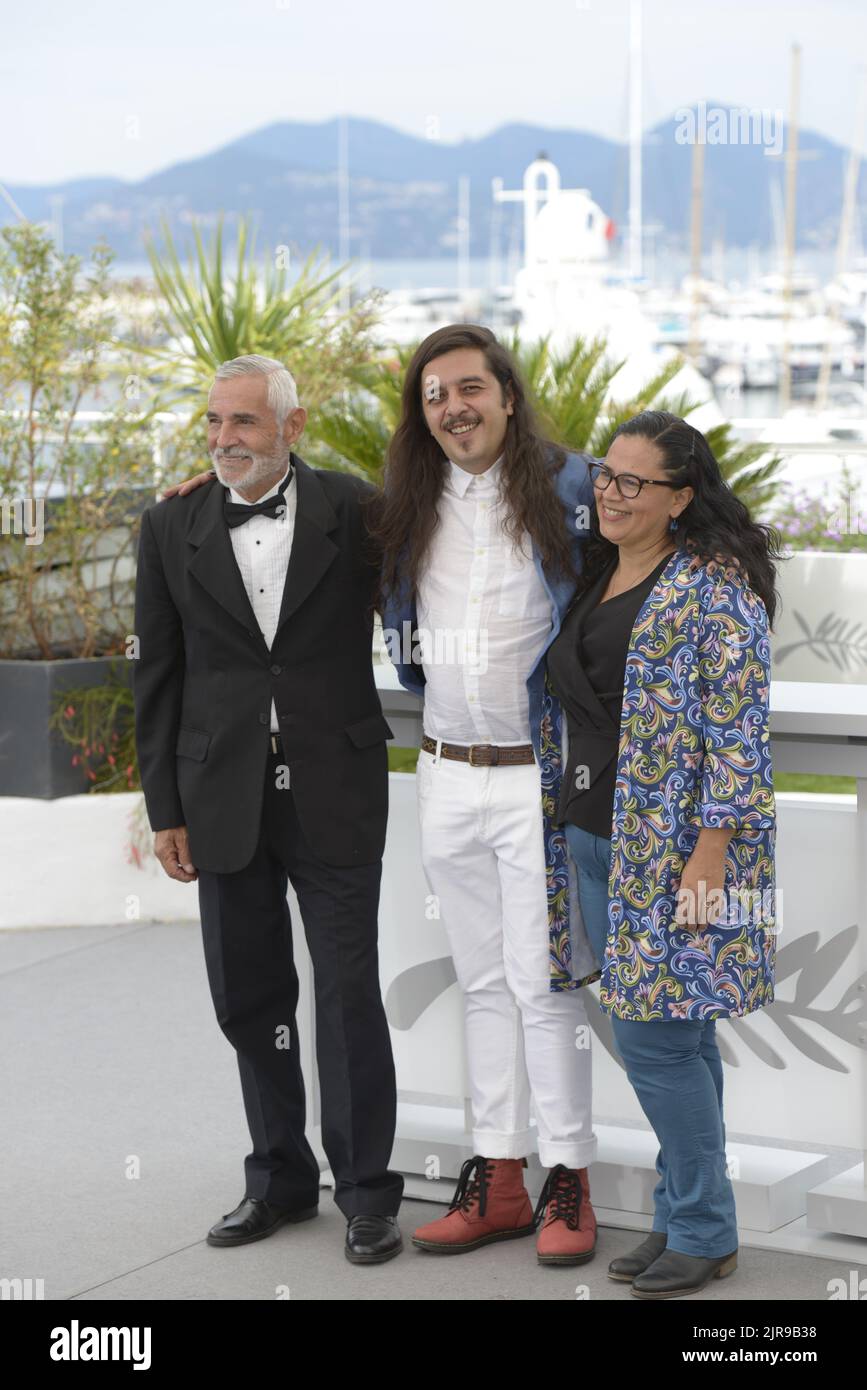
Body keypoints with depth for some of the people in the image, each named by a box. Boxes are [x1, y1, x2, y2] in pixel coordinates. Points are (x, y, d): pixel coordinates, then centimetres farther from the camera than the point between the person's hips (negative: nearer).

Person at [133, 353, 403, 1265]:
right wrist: (165, 810, 3)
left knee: (349, 994, 1)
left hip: (334, 794, -2)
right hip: (224, 800, 3)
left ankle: (366, 1190, 13)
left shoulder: (352, 509, -3)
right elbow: (157, 678, 6)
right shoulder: (171, 529, 3)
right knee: (248, 998, 11)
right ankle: (280, 1179, 25)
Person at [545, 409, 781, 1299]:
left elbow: (737, 729, -16)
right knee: (677, 1037, 13)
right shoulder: (594, 576, 13)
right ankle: (684, 1218, 21)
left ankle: (704, 1232, 6)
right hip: (598, 838, 8)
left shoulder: (714, 588, -11)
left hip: (675, 848, -8)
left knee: (656, 1039, -6)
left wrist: (710, 854, -20)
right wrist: (574, 824, 19)